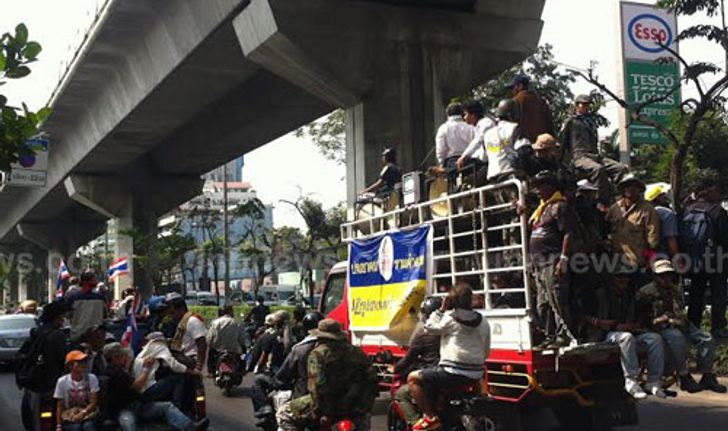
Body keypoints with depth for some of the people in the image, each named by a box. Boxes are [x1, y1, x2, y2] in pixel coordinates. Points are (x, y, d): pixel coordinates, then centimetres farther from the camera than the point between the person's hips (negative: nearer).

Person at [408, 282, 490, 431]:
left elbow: (429, 328, 2)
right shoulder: (482, 322, 9)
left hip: (453, 372, -7)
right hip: (475, 374, 7)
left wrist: (441, 309, 5)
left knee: (413, 378, 5)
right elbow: (486, 351, 14)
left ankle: (430, 417, -2)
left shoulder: (450, 318, -8)